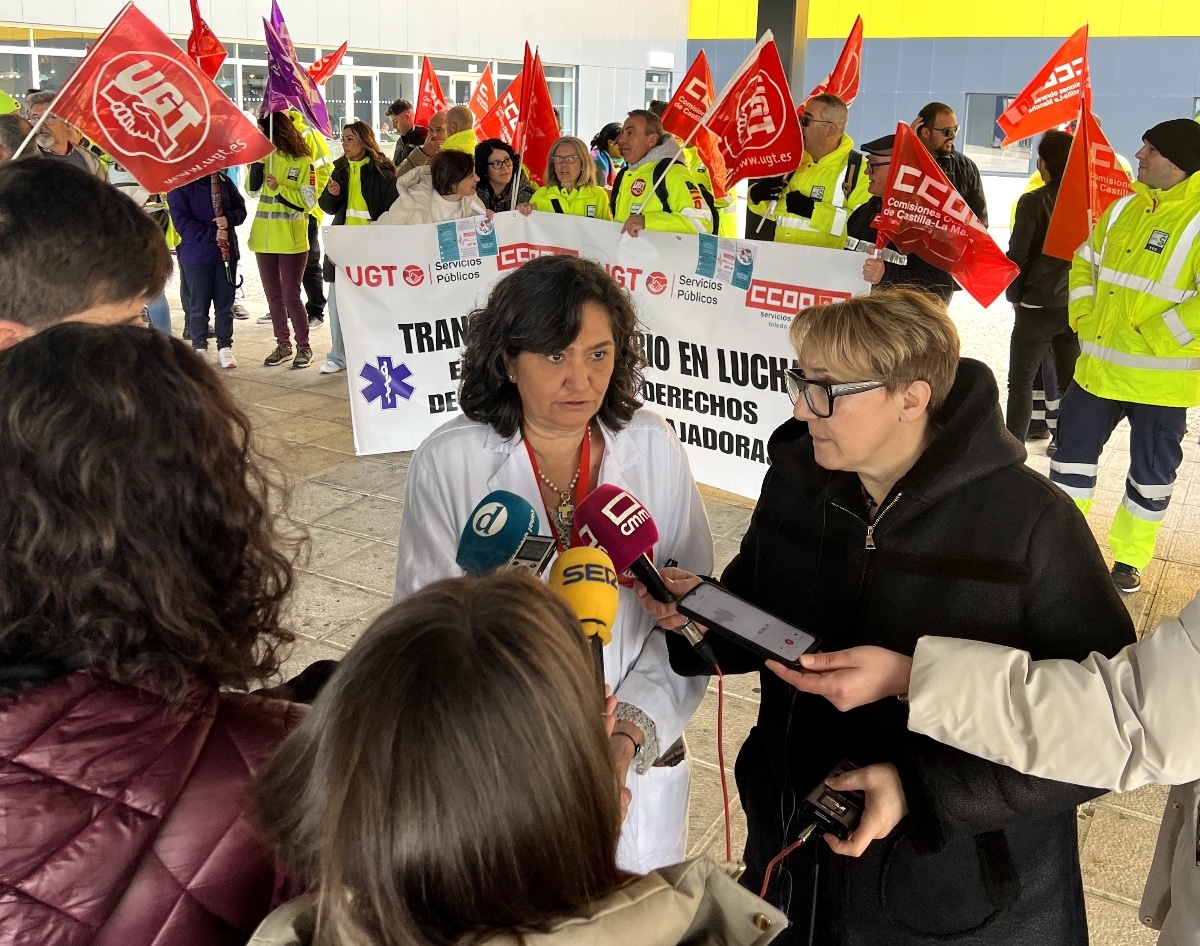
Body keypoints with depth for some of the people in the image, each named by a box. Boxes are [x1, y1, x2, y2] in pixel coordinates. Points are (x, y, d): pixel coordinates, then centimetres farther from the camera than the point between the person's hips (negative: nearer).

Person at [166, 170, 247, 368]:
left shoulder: (223, 181, 3)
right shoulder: (180, 186, -7)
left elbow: (240, 209, 9)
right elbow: (181, 222, -12)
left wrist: (229, 219, -13)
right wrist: (212, 234, -19)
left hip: (226, 252, 3)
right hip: (197, 255, -3)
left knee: (225, 303, 8)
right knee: (199, 305, 4)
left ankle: (225, 348, 18)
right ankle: (199, 348, 17)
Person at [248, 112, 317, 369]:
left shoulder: (302, 162, -7)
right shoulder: (266, 158, 8)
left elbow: (308, 201, -12)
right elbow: (252, 191, 1)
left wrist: (279, 188, -18)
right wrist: (257, 161, -9)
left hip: (291, 240, -6)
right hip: (264, 238, 6)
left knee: (290, 297, -4)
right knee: (273, 296, 11)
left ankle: (304, 347, 9)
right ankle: (283, 345, 21)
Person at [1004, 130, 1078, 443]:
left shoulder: (1033, 201, -12)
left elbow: (1017, 255, -11)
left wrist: (1013, 296, 3)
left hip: (1037, 306, -4)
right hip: (1077, 307, 4)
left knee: (1020, 381, 5)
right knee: (1070, 382, 12)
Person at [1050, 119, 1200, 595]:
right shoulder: (1126, 207, 6)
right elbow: (1086, 261, 18)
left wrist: (1148, 338, -24)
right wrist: (1083, 315, 4)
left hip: (1160, 377, -6)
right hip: (1098, 366, 6)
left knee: (1151, 470, 10)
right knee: (1072, 450, 12)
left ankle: (1129, 557, 27)